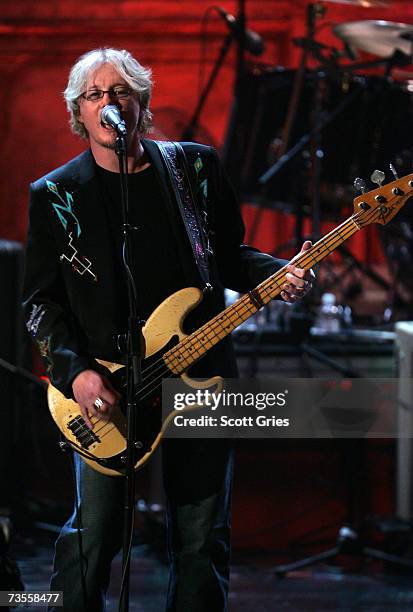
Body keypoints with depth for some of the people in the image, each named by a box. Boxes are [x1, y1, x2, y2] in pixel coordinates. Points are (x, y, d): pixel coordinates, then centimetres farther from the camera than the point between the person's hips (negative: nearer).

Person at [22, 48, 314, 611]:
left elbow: (229, 256, 14)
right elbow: (40, 299, 1)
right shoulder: (55, 196, 0)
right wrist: (74, 371, -13)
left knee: (203, 536, 5)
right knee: (93, 533, -2)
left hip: (201, 376, 2)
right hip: (102, 391, -2)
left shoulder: (197, 167, 6)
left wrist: (280, 275, -7)